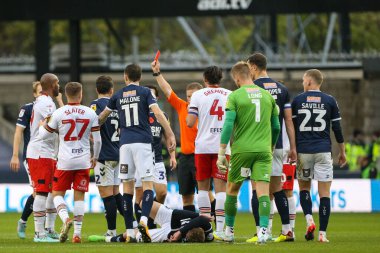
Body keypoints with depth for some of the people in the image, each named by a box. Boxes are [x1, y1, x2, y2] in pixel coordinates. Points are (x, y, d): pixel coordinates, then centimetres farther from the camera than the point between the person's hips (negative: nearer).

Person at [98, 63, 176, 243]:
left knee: (127, 186, 5)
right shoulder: (145, 92, 4)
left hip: (125, 144, 3)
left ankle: (129, 232, 2)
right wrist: (170, 135, -8)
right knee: (147, 183, -4)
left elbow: (102, 117, 27)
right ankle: (143, 220, -29)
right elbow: (158, 114, -9)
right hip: (143, 142, -3)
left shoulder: (118, 96, 14)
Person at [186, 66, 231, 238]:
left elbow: (190, 123, -5)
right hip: (223, 147, 1)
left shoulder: (198, 95, 1)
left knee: (203, 186, 9)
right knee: (221, 187, -1)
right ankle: (220, 229, -9)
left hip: (203, 146, -1)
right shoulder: (230, 95, 7)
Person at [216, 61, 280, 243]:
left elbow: (228, 125, -10)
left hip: (241, 150, -2)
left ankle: (229, 230, 21)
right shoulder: (267, 96, 9)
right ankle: (263, 230, -21)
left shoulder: (235, 96, -3)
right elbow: (276, 127, 14)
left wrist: (221, 153, -8)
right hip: (263, 150, 2)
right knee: (263, 190, -5)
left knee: (232, 190, 14)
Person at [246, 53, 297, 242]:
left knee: (257, 190, -2)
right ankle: (287, 230, 9)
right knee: (276, 189, 12)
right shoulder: (282, 89, 9)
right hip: (277, 145, 5)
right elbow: (289, 120, 8)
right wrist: (293, 147, 11)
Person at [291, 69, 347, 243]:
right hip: (323, 151, 0)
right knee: (324, 193, 1)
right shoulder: (330, 101, 3)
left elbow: (292, 128, 3)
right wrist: (342, 152, 13)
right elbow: (337, 129, 4)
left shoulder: (297, 101, 2)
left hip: (303, 151, 0)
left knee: (304, 187, 18)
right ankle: (322, 233, -4)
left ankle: (309, 219, -5)